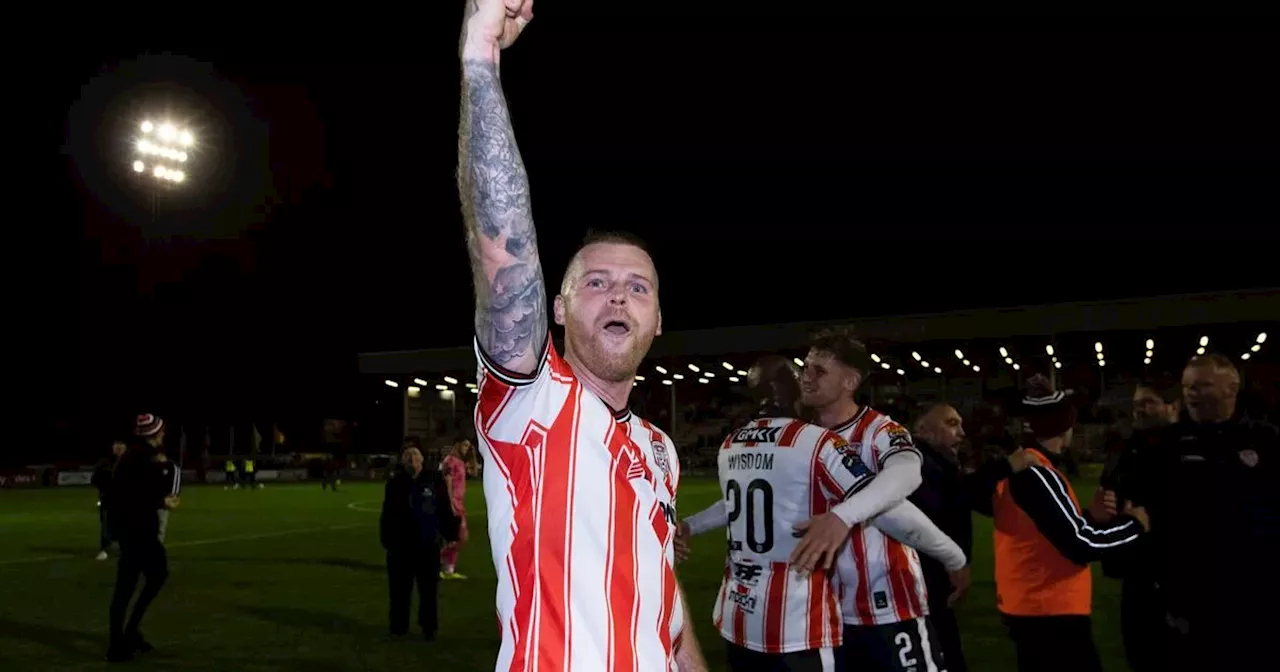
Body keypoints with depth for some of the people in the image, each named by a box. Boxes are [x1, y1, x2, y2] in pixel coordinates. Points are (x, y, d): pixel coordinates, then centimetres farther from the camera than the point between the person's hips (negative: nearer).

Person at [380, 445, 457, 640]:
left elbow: (445, 510, 2)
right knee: (399, 589, 8)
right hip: (401, 545, 0)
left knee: (428, 590, 7)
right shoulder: (395, 483, 0)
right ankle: (398, 626, 23)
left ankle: (429, 628, 19)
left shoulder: (434, 479, -1)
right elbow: (388, 514, 1)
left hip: (428, 545, 0)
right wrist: (386, 539, -3)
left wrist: (450, 534, 0)